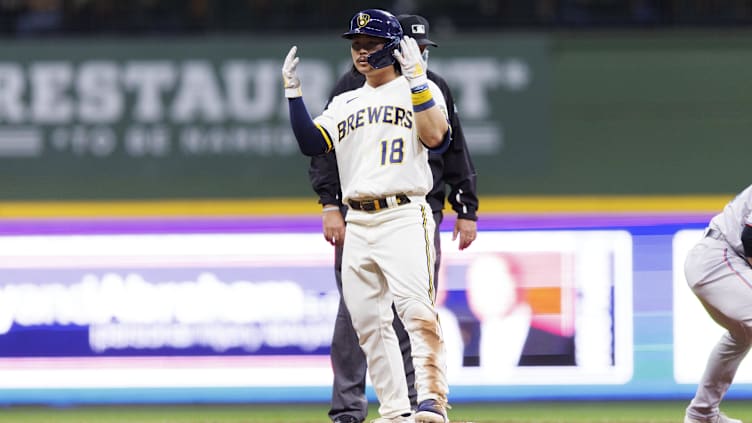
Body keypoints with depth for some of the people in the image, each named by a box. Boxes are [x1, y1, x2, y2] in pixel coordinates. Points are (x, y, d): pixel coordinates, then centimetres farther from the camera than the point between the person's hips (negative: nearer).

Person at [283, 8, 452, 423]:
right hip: (358, 225, 6)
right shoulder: (344, 104, 21)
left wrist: (415, 81, -13)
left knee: (416, 308, -21)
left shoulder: (421, 90, 7)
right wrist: (293, 91, 3)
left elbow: (436, 137, -11)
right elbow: (311, 143, 8)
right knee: (367, 321, 3)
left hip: (404, 217, -6)